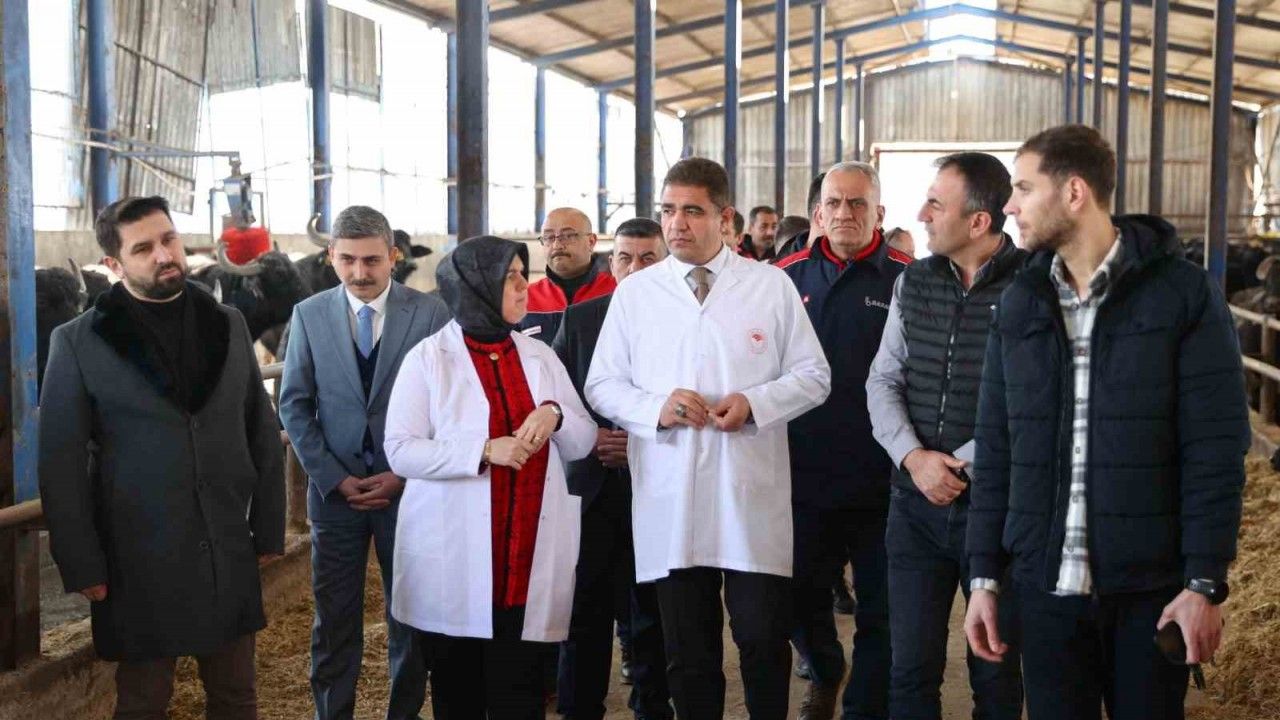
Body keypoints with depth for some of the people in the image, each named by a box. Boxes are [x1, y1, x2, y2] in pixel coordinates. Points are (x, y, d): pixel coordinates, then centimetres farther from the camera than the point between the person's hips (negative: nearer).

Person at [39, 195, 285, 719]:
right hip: (138, 560, -3)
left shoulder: (228, 325, 5)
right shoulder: (77, 343, -5)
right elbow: (61, 465, -4)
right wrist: (82, 566, -7)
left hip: (229, 553, 3)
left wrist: (269, 530, 6)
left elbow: (263, 435, 8)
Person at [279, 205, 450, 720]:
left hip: (408, 485, -1)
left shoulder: (431, 313, -3)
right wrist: (335, 479, -5)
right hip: (335, 487, 1)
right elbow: (294, 406, 3)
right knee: (334, 620, 7)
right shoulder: (309, 315, 3)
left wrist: (404, 475, -8)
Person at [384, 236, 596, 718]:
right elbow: (400, 450, -9)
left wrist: (555, 414, -12)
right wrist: (484, 450, -20)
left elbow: (583, 442, 10)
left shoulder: (539, 354, 10)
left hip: (530, 557, 3)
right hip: (454, 556, -2)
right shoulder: (428, 358, -2)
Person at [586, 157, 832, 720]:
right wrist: (655, 407, -11)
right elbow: (601, 386, 8)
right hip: (669, 502, 1)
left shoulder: (771, 285, 4)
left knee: (764, 639, 2)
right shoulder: (634, 293, 7)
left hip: (753, 499, -1)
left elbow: (813, 375, 5)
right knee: (688, 651, 11)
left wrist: (755, 402, -12)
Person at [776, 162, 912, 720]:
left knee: (881, 610, 8)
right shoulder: (787, 276, 4)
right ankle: (824, 674, 46)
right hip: (804, 472, 3)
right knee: (802, 597, 17)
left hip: (879, 479, -3)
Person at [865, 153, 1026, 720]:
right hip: (916, 501, 4)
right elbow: (883, 381, 7)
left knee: (996, 672, 11)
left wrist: (959, 462, -14)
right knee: (911, 668, 9)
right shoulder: (913, 282, 8)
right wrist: (914, 457, -9)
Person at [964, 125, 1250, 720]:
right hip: (1046, 584, 3)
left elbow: (1215, 449, -7)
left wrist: (1206, 582, -12)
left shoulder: (1183, 293, -5)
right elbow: (995, 450, 6)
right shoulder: (1020, 302, 5)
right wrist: (985, 576, 4)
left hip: (1152, 589, -3)